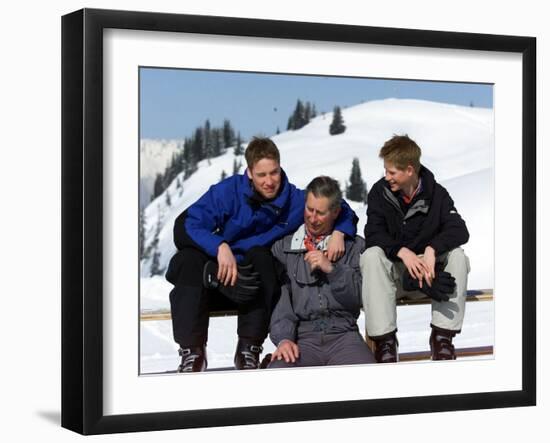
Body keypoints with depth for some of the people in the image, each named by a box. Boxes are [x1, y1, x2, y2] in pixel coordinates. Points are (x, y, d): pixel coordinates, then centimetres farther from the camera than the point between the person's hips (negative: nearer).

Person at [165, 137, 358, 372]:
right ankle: (192, 351, -27)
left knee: (260, 256, -32)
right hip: (220, 272, 0)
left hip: (260, 280, 1)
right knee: (190, 258, -31)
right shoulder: (228, 191, -10)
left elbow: (345, 213, 9)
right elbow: (186, 225, -20)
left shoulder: (296, 200, -4)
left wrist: (339, 233, -14)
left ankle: (249, 348, -28)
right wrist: (220, 247, -37)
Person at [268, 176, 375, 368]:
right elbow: (280, 298, 2)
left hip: (343, 334, 0)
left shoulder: (355, 246, 16)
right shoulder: (283, 246, 14)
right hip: (302, 338, 0)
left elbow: (361, 297, 5)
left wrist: (332, 269, -8)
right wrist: (283, 338, -13)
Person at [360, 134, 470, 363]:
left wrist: (432, 249, -37)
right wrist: (402, 252, -36)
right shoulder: (380, 192, -6)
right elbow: (373, 235, -17)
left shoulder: (436, 194, -5)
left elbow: (459, 230, -18)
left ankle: (442, 335, -22)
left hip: (427, 268, 1)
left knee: (457, 256, -27)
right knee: (372, 255, -32)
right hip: (393, 271, -1)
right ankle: (384, 339, -33)